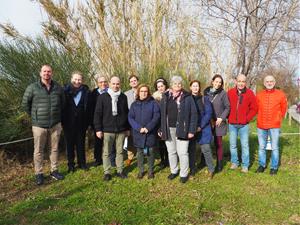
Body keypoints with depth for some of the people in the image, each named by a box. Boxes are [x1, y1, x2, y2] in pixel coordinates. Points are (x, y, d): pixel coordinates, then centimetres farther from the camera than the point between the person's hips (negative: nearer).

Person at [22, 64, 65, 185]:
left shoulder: (58, 88, 2)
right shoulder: (32, 88, -6)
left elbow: (63, 103, 17)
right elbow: (25, 103, 3)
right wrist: (34, 116, 7)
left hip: (55, 125, 3)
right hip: (39, 125, -2)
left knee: (54, 149, 12)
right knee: (38, 151, 6)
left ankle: (54, 171, 26)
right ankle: (38, 174, 20)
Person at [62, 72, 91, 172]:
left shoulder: (86, 91, -2)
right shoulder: (66, 90, -4)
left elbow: (89, 107, 1)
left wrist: (88, 121, -3)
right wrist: (62, 120, -4)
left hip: (81, 123, 1)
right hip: (69, 123, 0)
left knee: (81, 143, 12)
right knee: (70, 144, 10)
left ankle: (82, 163, 26)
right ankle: (70, 164, 23)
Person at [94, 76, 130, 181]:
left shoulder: (123, 97, 7)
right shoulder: (102, 97, -1)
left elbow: (126, 113, 12)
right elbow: (97, 114, -2)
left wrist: (127, 128, 12)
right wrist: (98, 129, -7)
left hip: (121, 130, 2)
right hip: (107, 130, -2)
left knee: (120, 151, 10)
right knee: (106, 152, 4)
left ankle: (120, 170, 22)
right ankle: (107, 172, 16)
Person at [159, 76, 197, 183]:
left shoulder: (187, 97, -2)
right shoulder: (165, 97, 6)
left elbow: (193, 114, -5)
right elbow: (161, 114, 7)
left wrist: (192, 130, -10)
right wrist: (160, 129, 3)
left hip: (182, 130, -3)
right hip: (168, 129, 4)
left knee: (182, 152, 0)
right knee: (171, 152, 15)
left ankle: (184, 174, 17)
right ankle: (174, 171, 32)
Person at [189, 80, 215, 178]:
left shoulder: (204, 99, 2)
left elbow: (208, 113, -4)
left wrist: (200, 126, -11)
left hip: (203, 128, -1)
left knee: (206, 149, -5)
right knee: (191, 149, 6)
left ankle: (211, 169, 13)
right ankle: (192, 170, 20)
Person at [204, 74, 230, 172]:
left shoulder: (223, 93, -3)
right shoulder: (206, 92, 2)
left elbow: (227, 107, 0)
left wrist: (221, 118, -9)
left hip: (218, 122, -2)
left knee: (218, 143, 5)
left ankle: (219, 163, 17)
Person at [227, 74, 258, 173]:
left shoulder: (250, 93, -3)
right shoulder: (230, 92, -1)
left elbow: (254, 108, 1)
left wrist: (247, 118, -4)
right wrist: (229, 117, -1)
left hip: (244, 124, -1)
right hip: (232, 124, 2)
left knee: (245, 145, 4)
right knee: (233, 145, 11)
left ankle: (245, 165, 15)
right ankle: (234, 162, 25)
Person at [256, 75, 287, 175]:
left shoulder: (280, 94, -2)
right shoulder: (259, 95, 2)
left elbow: (283, 108, 8)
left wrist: (278, 119, 11)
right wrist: (261, 118, 11)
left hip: (274, 126, -2)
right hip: (261, 125, 2)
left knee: (274, 148, 3)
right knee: (261, 147, 11)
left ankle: (274, 167, 17)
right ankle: (262, 165, 25)